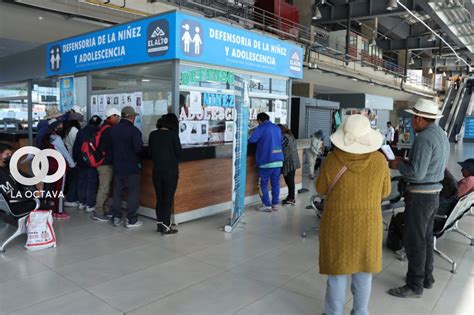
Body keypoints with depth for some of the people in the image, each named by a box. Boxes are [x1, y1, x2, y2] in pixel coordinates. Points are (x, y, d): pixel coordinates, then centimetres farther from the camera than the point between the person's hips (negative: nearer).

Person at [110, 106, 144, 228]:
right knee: (133, 193, 3)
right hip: (132, 167, -6)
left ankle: (116, 218, 20)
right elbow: (139, 148, -21)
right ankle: (131, 220, 6)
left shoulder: (113, 130, 4)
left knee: (117, 193, 14)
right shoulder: (134, 130, -15)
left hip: (117, 166, 6)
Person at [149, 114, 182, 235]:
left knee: (159, 197, 14)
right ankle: (166, 226, 5)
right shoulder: (173, 135, -12)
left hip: (157, 171, 4)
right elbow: (178, 152, -8)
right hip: (171, 171, -4)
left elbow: (150, 151, 6)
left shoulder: (153, 134, 1)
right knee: (168, 198, 3)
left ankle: (159, 224, 20)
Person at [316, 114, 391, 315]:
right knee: (363, 269, 16)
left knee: (337, 269, 11)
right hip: (367, 223, 2)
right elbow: (384, 192, 2)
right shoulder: (379, 160, -12)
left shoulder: (332, 160, -17)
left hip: (338, 223, -1)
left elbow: (321, 189, -2)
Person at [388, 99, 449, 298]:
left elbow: (417, 173, -25)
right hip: (434, 192, 10)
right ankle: (426, 277, 33)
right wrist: (406, 163, 10)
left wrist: (399, 164, -9)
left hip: (420, 196, -10)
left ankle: (415, 286, 11)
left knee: (414, 241, 1)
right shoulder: (442, 135, 10)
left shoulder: (424, 138, -21)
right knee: (426, 238, 19)